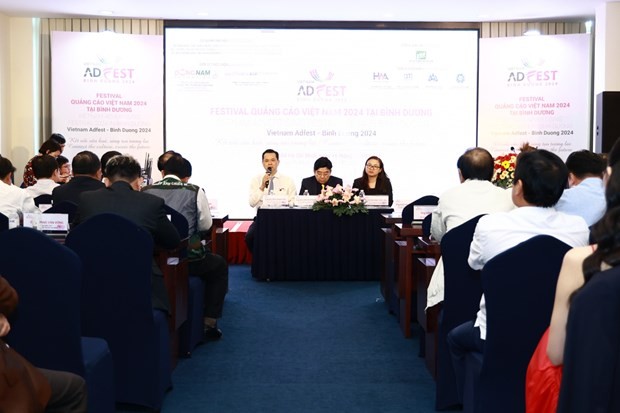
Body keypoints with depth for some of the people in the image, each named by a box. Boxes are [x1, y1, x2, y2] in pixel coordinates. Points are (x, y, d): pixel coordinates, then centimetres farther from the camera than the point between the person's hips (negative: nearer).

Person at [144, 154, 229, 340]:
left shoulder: (145, 191, 2)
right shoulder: (195, 192, -4)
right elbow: (205, 225, 5)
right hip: (187, 258, -4)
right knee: (220, 266, 26)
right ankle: (209, 324, 19)